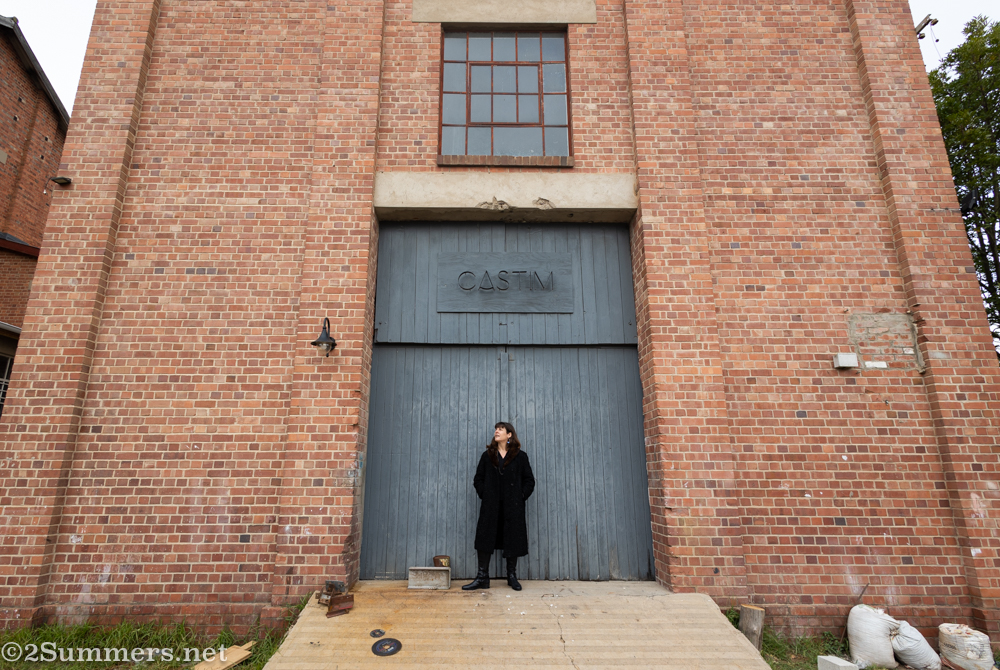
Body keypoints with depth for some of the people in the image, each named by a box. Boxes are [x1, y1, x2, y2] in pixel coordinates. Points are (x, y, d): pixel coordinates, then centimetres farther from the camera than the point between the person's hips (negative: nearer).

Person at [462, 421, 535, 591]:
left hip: (512, 507, -1)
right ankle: (482, 578, 9)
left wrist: (521, 496, -4)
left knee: (512, 539, 4)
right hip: (490, 507, 2)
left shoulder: (520, 456, 4)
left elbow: (529, 480, 6)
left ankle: (512, 576, 20)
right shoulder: (487, 456, 9)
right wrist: (484, 495, -2)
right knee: (485, 538, 0)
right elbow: (478, 479, 11)